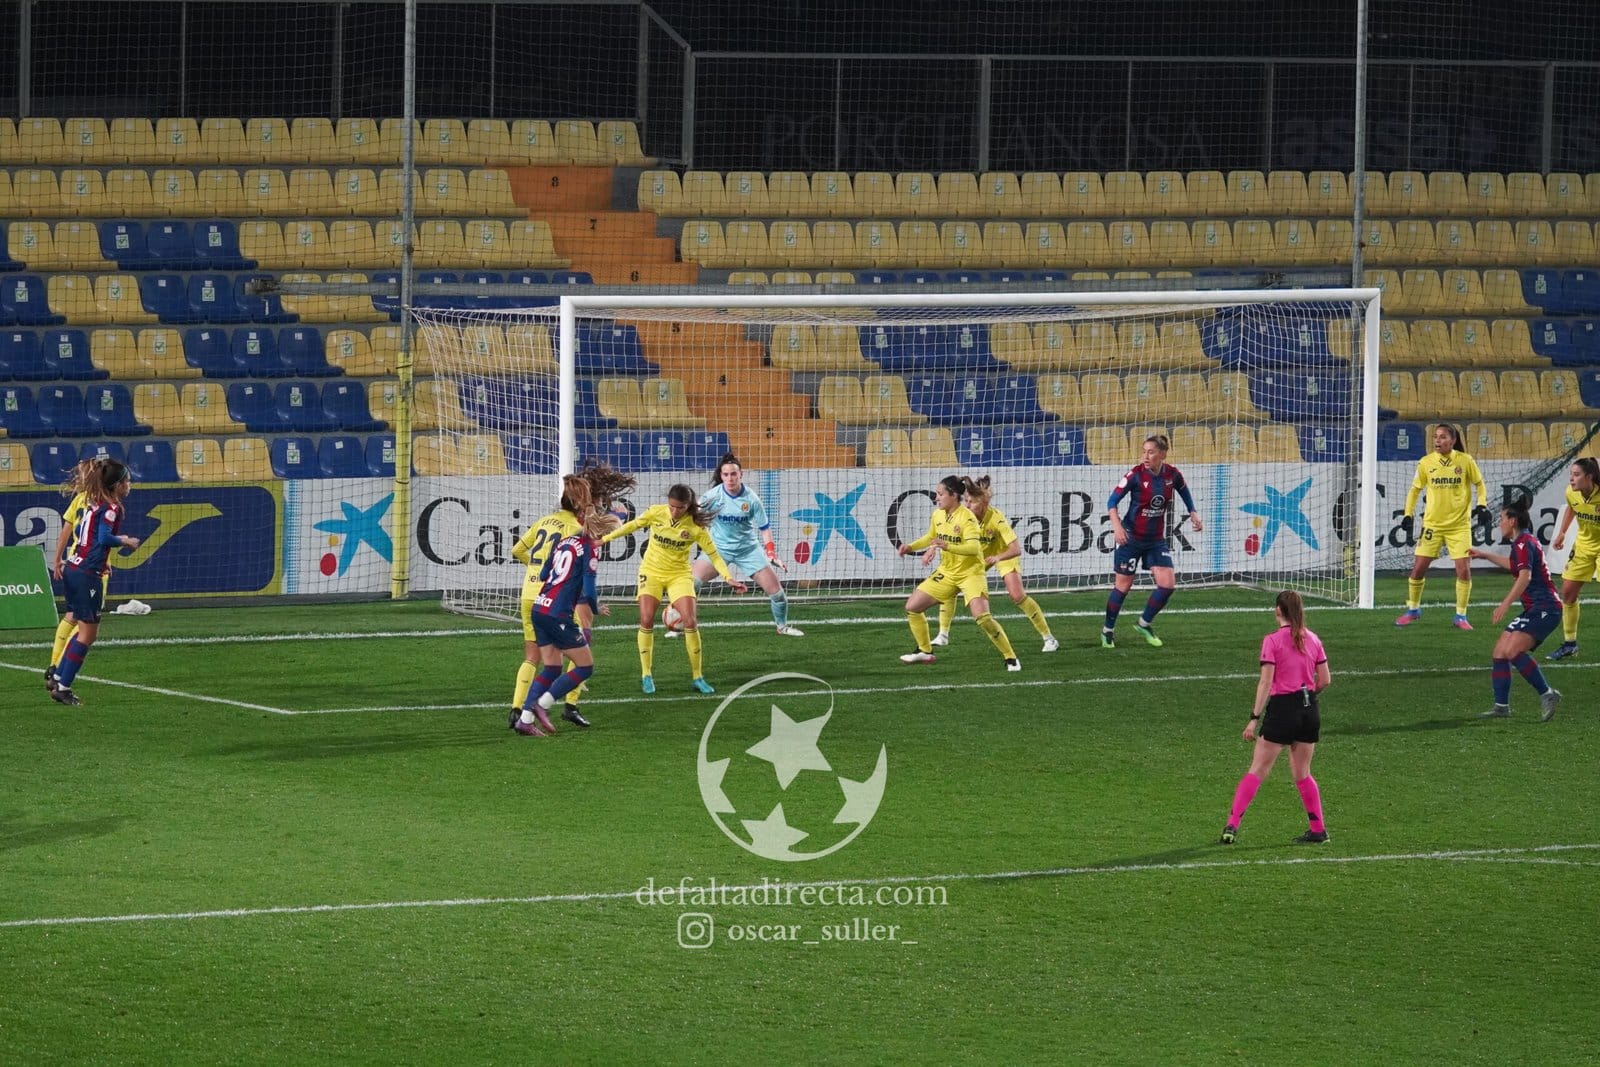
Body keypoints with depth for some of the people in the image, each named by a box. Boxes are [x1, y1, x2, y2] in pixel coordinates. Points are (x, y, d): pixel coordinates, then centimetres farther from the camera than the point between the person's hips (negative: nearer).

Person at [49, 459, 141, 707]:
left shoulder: (94, 503, 13)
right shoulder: (111, 508, -13)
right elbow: (104, 538, -25)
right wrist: (125, 541, -9)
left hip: (72, 570, 9)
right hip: (87, 576, -9)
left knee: (85, 631, 17)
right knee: (87, 633, -2)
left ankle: (59, 677, 18)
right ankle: (63, 687, -3)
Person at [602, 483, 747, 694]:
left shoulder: (695, 526, -14)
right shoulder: (656, 513, -10)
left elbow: (713, 554, -11)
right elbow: (632, 526, 6)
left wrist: (729, 578, -21)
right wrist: (605, 538, 10)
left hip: (679, 575, -1)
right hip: (651, 572, 1)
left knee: (690, 622, -12)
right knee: (646, 621, -8)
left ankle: (697, 677, 0)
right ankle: (646, 676, 6)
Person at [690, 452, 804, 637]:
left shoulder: (751, 499, -11)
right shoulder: (713, 496, -14)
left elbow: (764, 528, -5)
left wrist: (772, 555, -12)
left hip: (748, 549, 1)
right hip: (719, 547, -1)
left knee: (775, 588, -2)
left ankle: (782, 625, 23)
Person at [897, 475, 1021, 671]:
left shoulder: (967, 518, -20)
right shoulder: (938, 515, 2)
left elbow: (975, 547, -33)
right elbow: (932, 537, 23)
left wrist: (947, 546, -45)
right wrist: (911, 546, 8)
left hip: (970, 572, -8)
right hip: (947, 573, 8)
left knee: (982, 616, -25)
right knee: (912, 607, 5)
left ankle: (1011, 658, -11)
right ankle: (925, 651, 23)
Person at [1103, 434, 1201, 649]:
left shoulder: (1172, 474, -6)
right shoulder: (1136, 475, -17)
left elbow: (1184, 490, 17)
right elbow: (1112, 501, -15)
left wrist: (1193, 512, 11)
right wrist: (1117, 525, -29)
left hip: (1156, 539, 4)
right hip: (1131, 538, -4)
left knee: (1167, 584, -5)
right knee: (1123, 586, 2)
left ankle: (1144, 623, 17)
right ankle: (1107, 631, 20)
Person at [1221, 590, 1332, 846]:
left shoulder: (1272, 641, -8)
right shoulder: (1313, 639, 7)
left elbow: (1265, 682, -13)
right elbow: (1325, 680, 10)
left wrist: (1255, 718, -11)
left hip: (1282, 709, -5)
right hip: (1310, 710, 5)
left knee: (1256, 772, -2)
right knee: (1302, 774, 16)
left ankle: (1232, 826, -9)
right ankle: (1318, 830, 15)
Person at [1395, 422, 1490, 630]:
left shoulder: (1465, 461, -6)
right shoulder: (1426, 463, -2)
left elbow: (1479, 484, 7)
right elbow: (1415, 489, 9)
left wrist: (1482, 505, -8)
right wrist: (1408, 514, 0)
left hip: (1459, 525, -2)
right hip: (1432, 523, 2)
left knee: (1464, 570, -9)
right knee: (1418, 568, 0)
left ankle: (1461, 616, 5)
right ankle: (1412, 609, 21)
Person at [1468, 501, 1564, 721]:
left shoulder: (1523, 543, -11)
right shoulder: (1524, 542, 20)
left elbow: (1525, 576, -26)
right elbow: (1514, 565, 43)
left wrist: (1506, 604, -33)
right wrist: (1485, 555, 51)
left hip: (1544, 608, -11)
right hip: (1535, 609, 11)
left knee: (1512, 650, -25)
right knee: (1500, 651, 6)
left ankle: (1547, 695, -21)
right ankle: (1502, 706, 6)